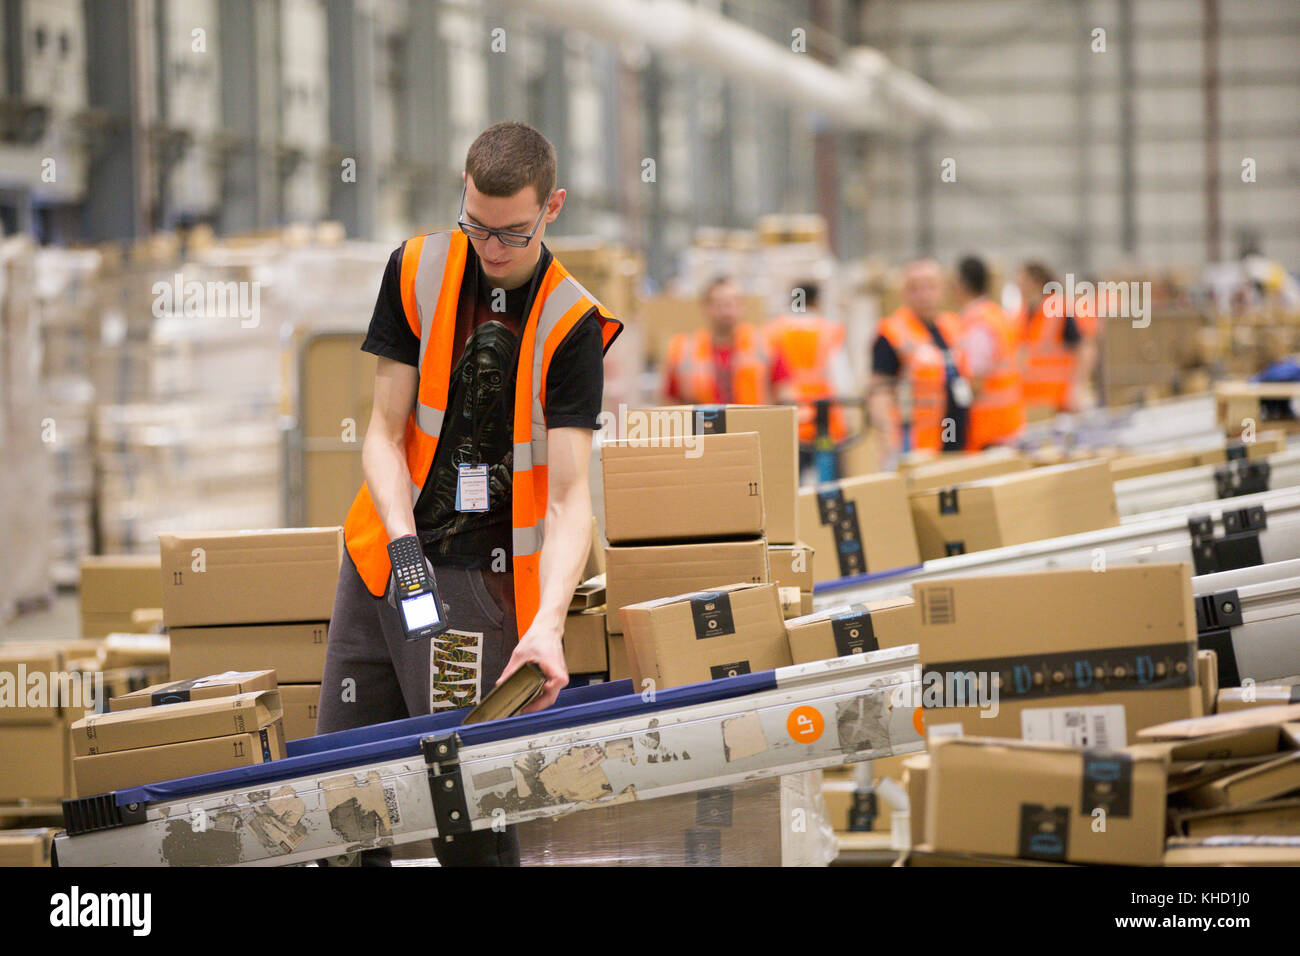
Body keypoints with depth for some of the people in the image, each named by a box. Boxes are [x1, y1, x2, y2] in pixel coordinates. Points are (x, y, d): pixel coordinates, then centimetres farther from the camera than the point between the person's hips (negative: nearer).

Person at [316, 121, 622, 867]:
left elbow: (570, 496, -15)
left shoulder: (572, 324, -10)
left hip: (486, 576, -4)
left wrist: (548, 624, -30)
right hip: (385, 554, 4)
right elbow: (387, 432, 1)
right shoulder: (418, 272, 0)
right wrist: (403, 538, -18)